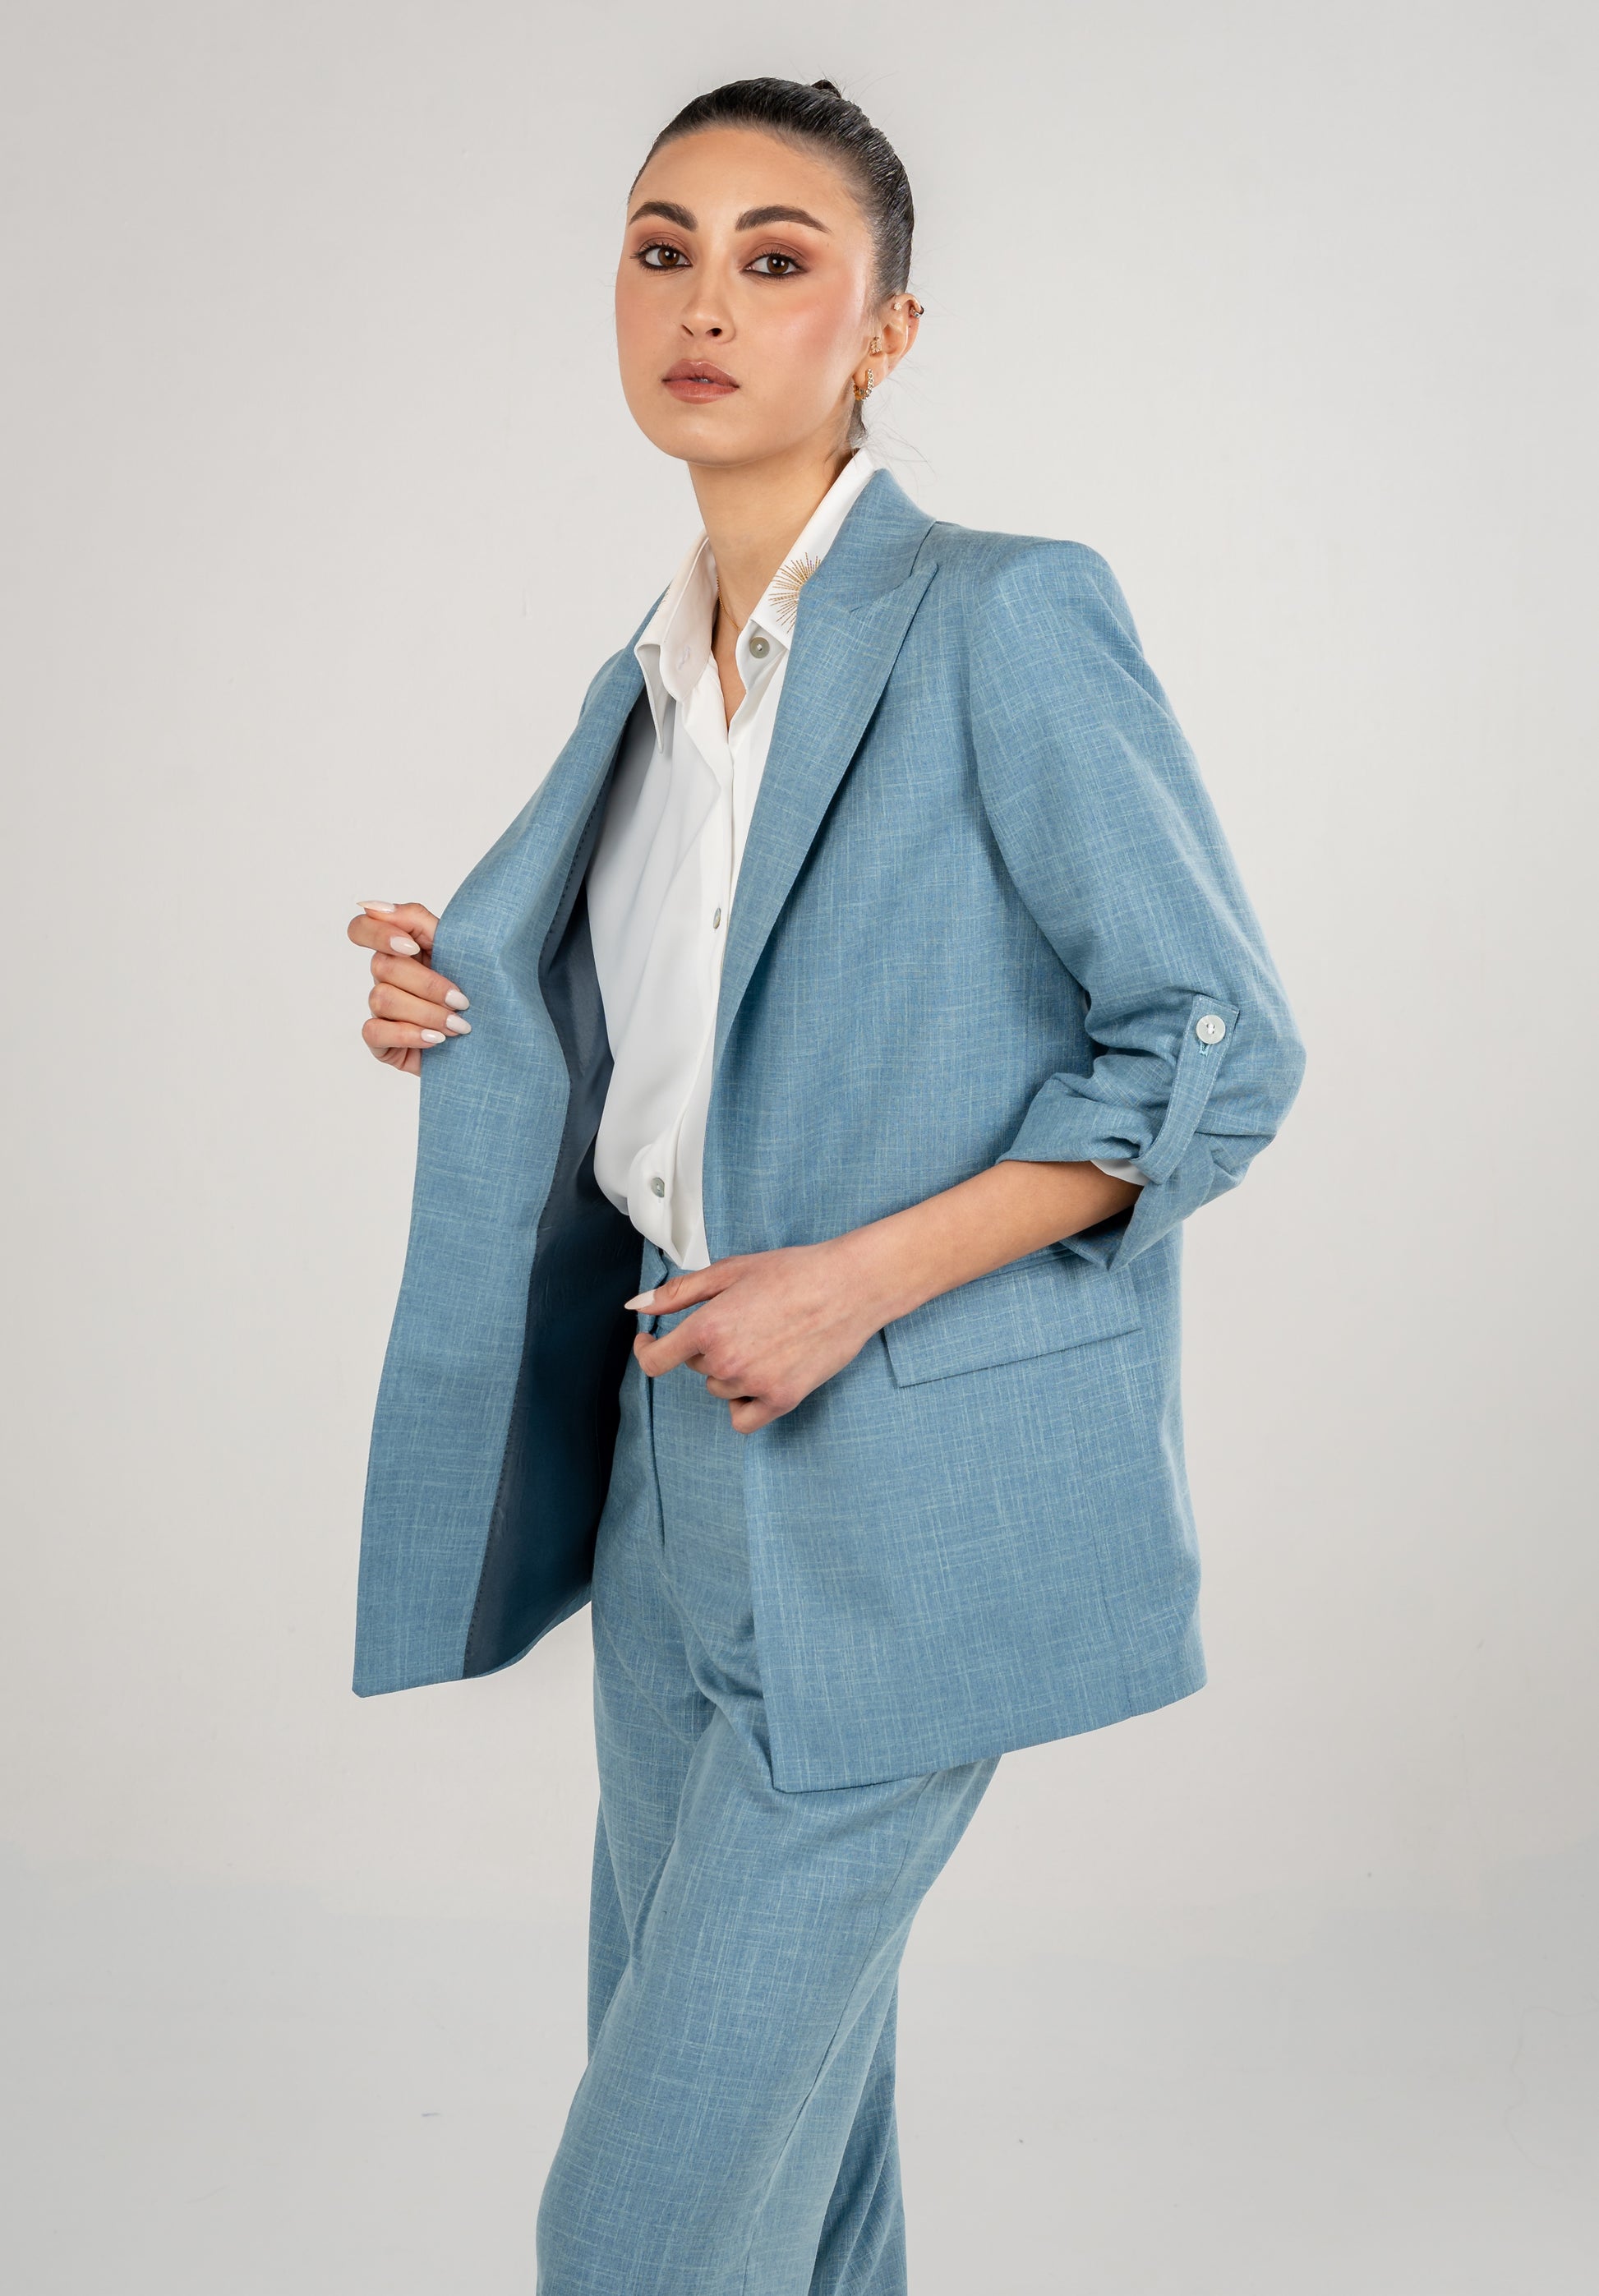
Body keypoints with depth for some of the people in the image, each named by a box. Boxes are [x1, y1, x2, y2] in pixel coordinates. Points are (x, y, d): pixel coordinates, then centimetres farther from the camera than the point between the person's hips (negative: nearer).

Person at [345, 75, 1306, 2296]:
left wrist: (860, 1281, -18)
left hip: (902, 1503, -7)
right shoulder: (655, 677, 11)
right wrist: (467, 1021, 2)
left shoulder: (1006, 619, -11)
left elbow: (1218, 1046, -11)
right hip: (686, 1467, 7)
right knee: (771, 2113, 18)